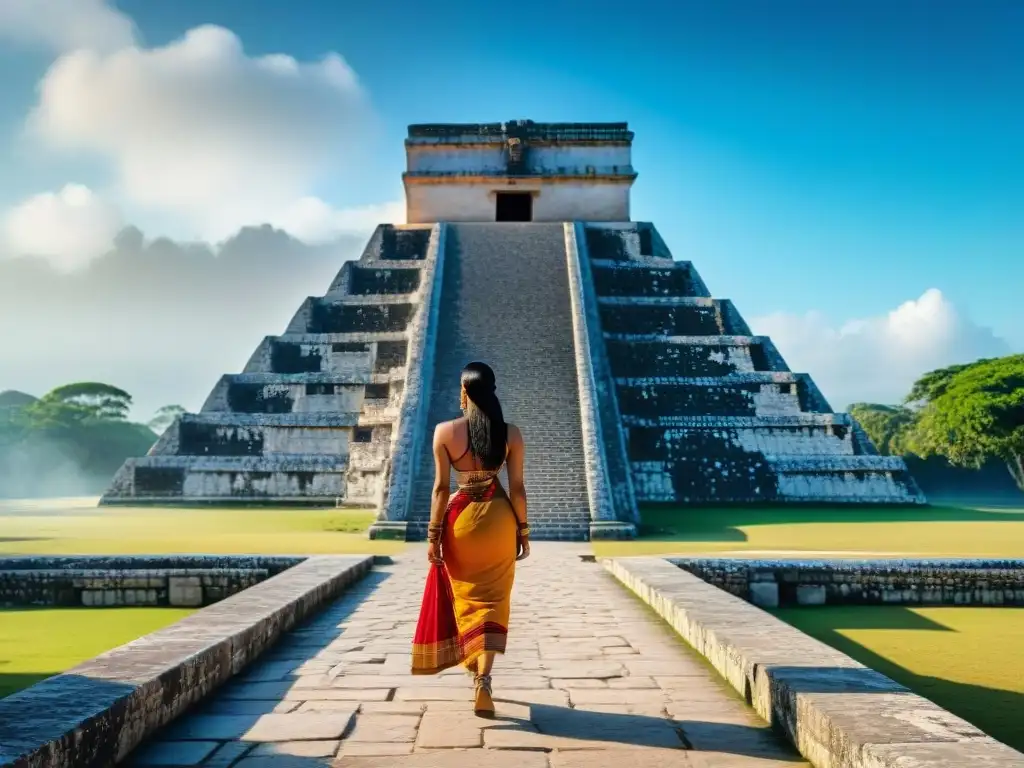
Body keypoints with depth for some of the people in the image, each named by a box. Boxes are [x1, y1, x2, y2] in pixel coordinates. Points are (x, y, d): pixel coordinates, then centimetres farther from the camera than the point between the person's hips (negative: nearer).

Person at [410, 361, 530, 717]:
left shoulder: (445, 431, -7)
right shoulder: (511, 433, -4)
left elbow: (441, 487, -7)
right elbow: (517, 487, -2)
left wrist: (433, 534, -1)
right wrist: (523, 531, 8)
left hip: (460, 518, 0)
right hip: (498, 518, 1)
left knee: (467, 599, 17)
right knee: (493, 601, 7)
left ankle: (476, 671, 29)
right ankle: (484, 677, -9)